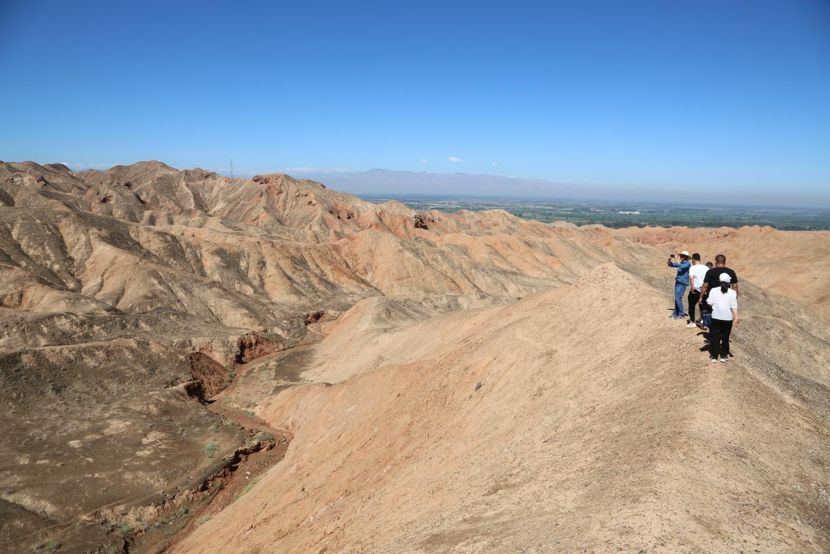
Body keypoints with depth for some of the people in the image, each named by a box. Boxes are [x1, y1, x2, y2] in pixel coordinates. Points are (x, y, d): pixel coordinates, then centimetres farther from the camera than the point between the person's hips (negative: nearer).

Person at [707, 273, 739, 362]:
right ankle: (723, 356, 19)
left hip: (716, 317, 0)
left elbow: (709, 303, -8)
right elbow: (734, 306, -9)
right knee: (725, 337, 14)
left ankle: (714, 356, 12)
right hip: (727, 318, 0)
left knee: (715, 337, 9)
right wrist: (736, 317, -7)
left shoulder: (713, 290, -5)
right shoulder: (732, 292, -6)